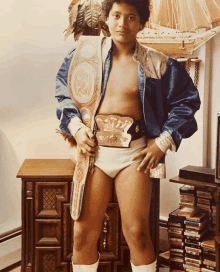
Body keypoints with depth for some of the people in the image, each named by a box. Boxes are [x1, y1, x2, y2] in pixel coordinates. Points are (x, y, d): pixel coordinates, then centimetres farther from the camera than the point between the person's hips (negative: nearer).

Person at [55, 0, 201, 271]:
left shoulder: (157, 63, 3)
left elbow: (187, 100, 8)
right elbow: (64, 94, 15)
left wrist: (163, 141, 1)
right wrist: (76, 127, 0)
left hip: (135, 150, -1)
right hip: (93, 148, 1)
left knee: (137, 232, -3)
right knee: (84, 232, 2)